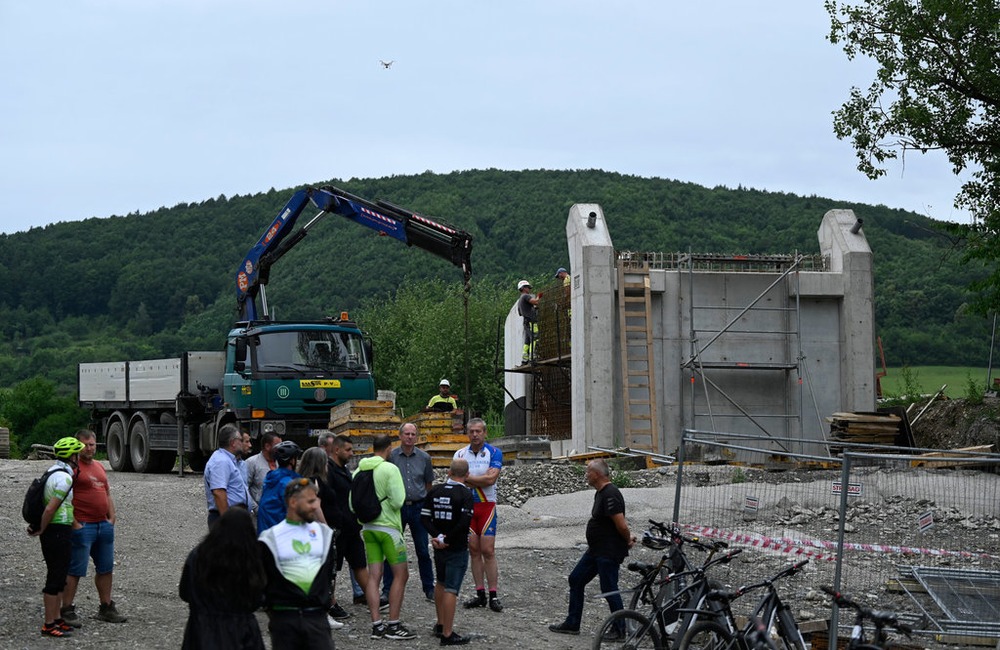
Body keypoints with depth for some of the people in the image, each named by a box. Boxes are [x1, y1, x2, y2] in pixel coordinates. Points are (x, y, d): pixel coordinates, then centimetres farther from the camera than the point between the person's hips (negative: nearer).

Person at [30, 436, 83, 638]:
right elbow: (50, 509, -23)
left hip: (57, 532, 10)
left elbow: (48, 505, 20)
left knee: (59, 578, 16)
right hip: (58, 532, -10)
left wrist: (39, 527, 18)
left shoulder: (54, 471, 13)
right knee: (55, 579, -5)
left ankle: (56, 619, 23)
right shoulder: (64, 478, -19)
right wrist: (41, 530, -11)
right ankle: (49, 625, -1)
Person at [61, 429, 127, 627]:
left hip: (104, 525, 8)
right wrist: (74, 524, -18)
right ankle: (67, 611, 2)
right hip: (83, 526, -8)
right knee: (75, 570, -4)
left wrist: (111, 518, 11)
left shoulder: (99, 466, 17)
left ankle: (106, 608, 23)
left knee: (105, 568, 13)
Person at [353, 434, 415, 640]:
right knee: (401, 575, 3)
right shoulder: (389, 469, -13)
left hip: (367, 528, 6)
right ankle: (393, 625, 0)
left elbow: (352, 503, 8)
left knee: (373, 576, 6)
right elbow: (398, 501, -18)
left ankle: (377, 625, 5)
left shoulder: (358, 470, 5)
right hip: (388, 526, -6)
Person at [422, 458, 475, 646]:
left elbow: (425, 518, -2)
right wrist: (447, 539, -15)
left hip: (439, 548, 6)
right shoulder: (465, 494, -14)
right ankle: (447, 634, -4)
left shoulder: (434, 491, 3)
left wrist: (438, 536, -11)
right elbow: (464, 522, -24)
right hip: (457, 549, -6)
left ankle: (440, 624, 35)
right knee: (451, 590, -5)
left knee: (441, 584, 24)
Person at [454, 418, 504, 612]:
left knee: (488, 551, -7)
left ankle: (493, 596, -4)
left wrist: (467, 477, -9)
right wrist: (480, 480, -13)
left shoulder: (494, 453, -2)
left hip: (486, 505, -3)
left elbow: (491, 479, -15)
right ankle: (480, 594, 10)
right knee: (474, 550, 5)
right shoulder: (460, 454, 7)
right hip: (466, 506, 3)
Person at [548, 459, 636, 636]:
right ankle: (572, 624, 23)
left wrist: (628, 540, -9)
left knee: (609, 589, -4)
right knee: (576, 579, 15)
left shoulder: (610, 495, -22)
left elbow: (621, 524, -26)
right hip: (596, 550, 11)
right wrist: (628, 538, 10)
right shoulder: (600, 493, 12)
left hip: (609, 552, -11)